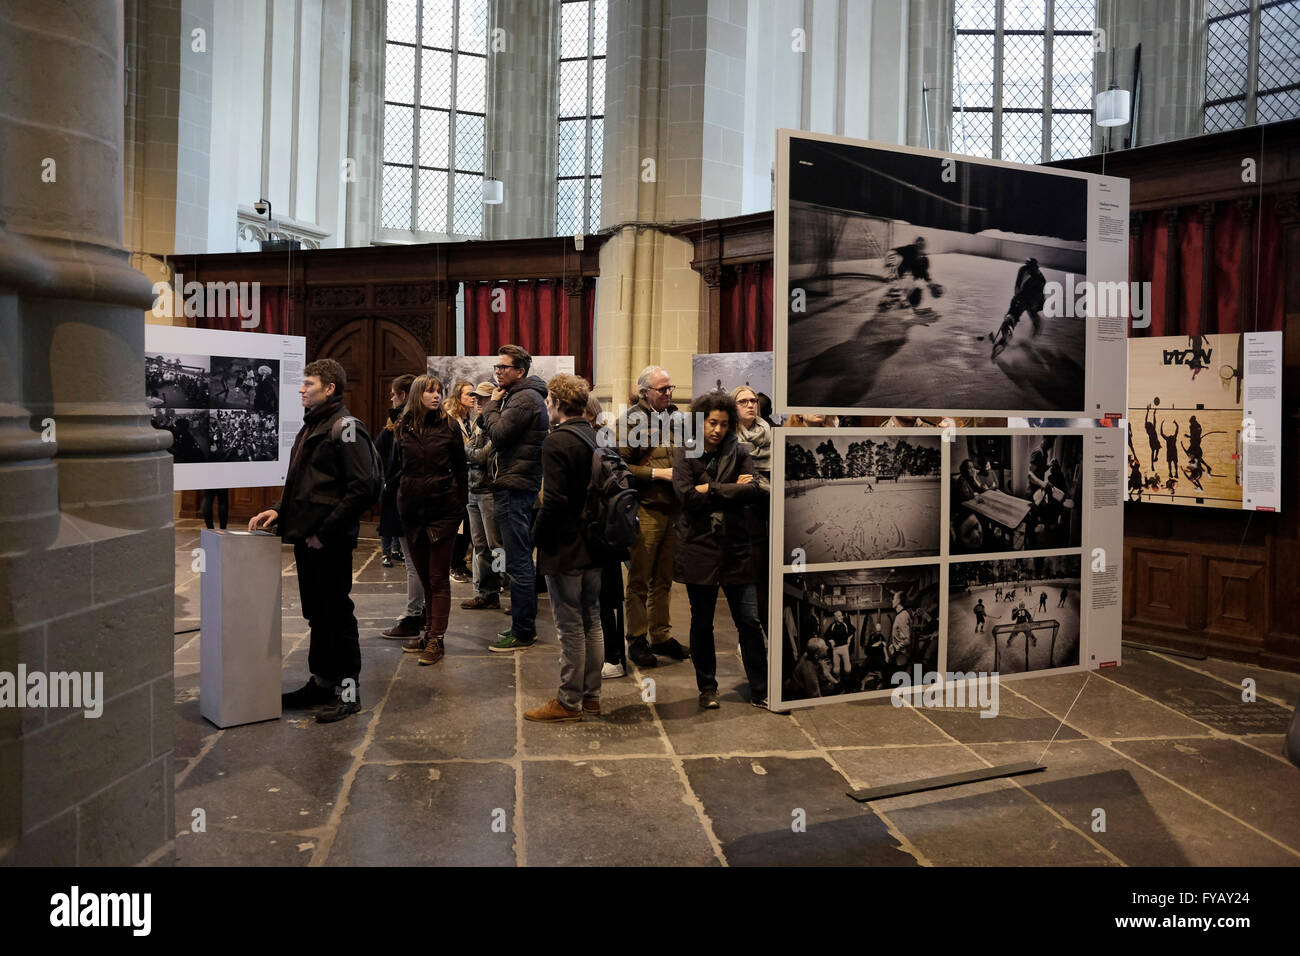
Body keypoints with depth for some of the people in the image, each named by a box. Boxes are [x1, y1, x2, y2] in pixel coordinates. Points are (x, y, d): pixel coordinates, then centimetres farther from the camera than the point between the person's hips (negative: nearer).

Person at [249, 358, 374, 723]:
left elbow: (360, 490, -19)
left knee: (337, 611, 0)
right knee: (316, 612, 15)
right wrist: (279, 510, 9)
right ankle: (321, 680, 27)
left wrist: (325, 532, -18)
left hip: (331, 542, -9)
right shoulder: (310, 427, 17)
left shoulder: (345, 428, -11)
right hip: (306, 538, 9)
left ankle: (348, 689, 10)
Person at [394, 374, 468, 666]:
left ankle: (436, 640, 4)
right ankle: (429, 632, 22)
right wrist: (400, 504, 11)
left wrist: (461, 507, -1)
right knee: (424, 577, 12)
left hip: (443, 510, -3)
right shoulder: (404, 427, 6)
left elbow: (460, 469, 2)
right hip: (413, 510, 3)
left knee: (438, 578, 0)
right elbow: (400, 467, 15)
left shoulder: (449, 426, -1)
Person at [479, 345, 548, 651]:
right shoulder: (522, 396, 20)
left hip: (515, 488, -11)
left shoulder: (524, 399, -13)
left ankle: (522, 632, -1)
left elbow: (497, 434, -19)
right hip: (520, 487, 11)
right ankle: (524, 624, 24)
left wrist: (491, 404, -7)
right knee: (522, 560, 15)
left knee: (518, 563, -7)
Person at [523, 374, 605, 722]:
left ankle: (569, 702, 10)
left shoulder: (557, 442, -17)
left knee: (570, 628, 0)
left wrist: (538, 536, -9)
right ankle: (591, 696, 24)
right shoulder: (597, 438, 7)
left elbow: (554, 501, -22)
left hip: (564, 549, -8)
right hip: (595, 547, 8)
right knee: (592, 623, 14)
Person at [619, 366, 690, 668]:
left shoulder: (674, 415, 14)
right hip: (645, 510, -6)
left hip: (672, 508, 6)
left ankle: (661, 635, 22)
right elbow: (622, 466, -12)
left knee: (664, 579, 12)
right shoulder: (632, 419, -6)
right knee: (639, 580, 2)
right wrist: (658, 473, -13)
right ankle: (636, 640, 11)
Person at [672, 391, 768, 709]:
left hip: (735, 549, 1)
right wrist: (733, 490, -12)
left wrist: (712, 490, -15)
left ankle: (760, 691, 14)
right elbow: (686, 495, -16)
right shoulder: (684, 454, 1)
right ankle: (707, 688, 26)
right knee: (701, 623, 11)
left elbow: (757, 492, -10)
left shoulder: (737, 453, 6)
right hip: (699, 548, -1)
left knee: (750, 622, 3)